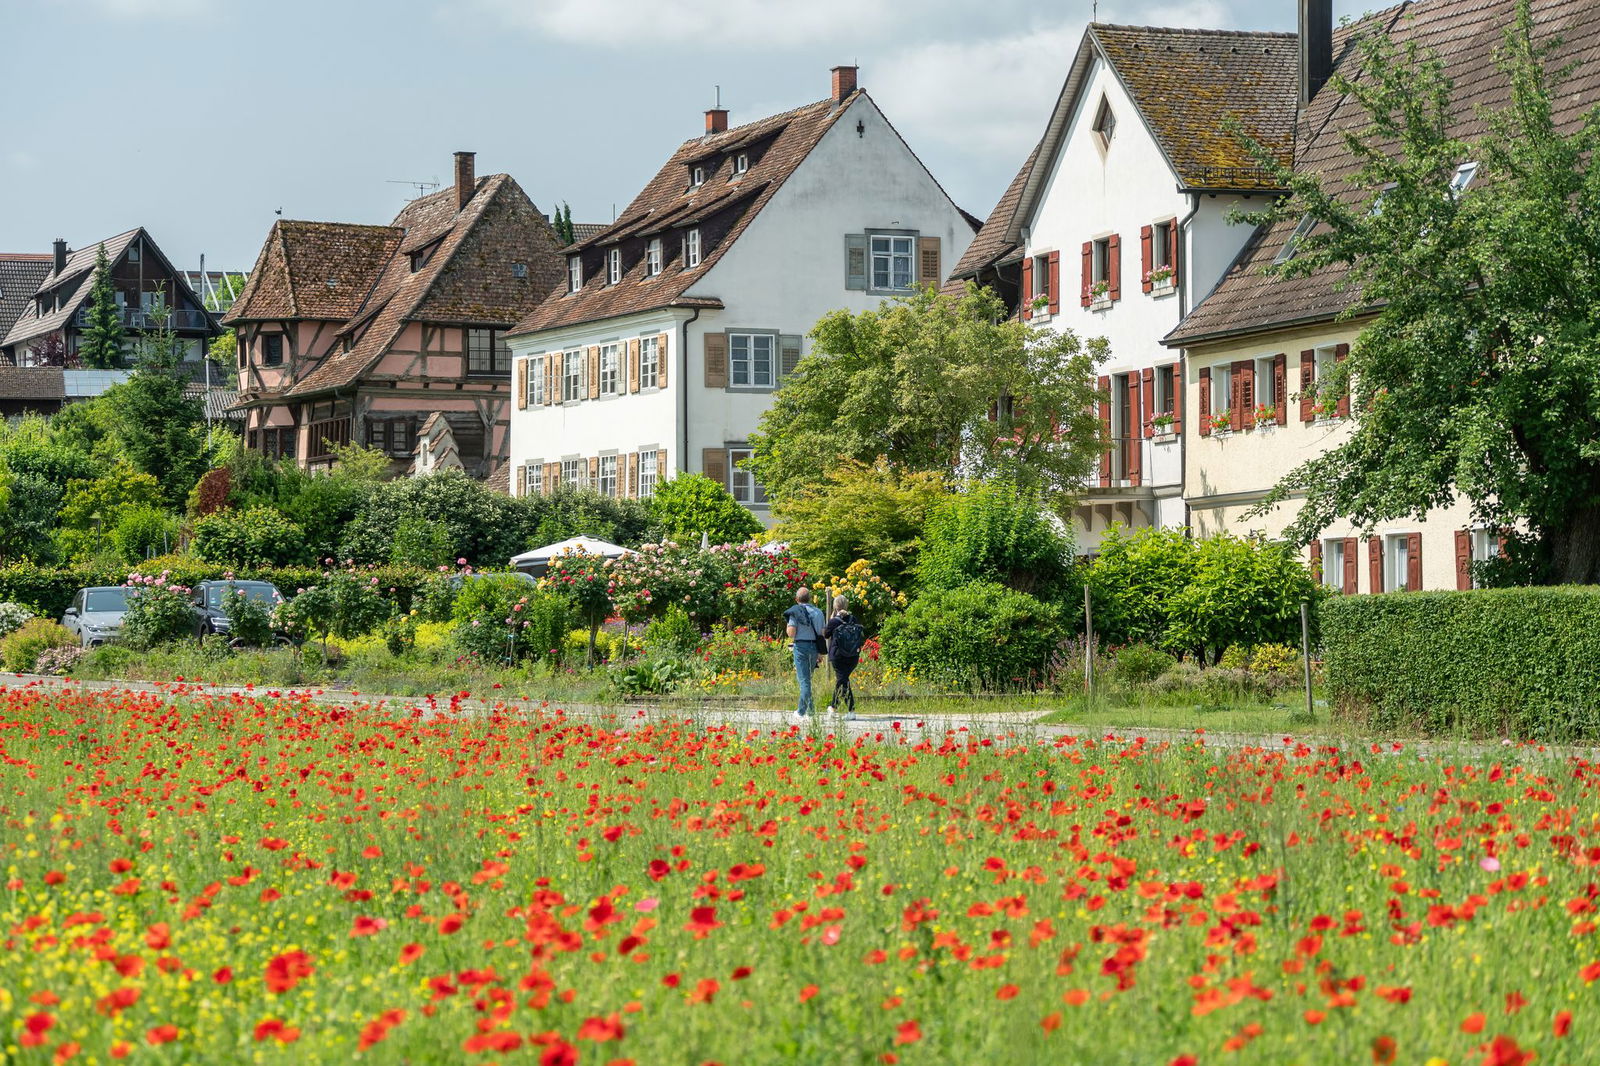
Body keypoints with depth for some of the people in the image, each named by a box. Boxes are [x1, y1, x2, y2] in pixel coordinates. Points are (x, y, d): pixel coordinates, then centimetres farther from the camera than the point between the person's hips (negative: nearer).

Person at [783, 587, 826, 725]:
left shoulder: (795, 612, -6)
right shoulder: (818, 613, 10)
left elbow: (791, 633, -12)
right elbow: (822, 634, 11)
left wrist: (787, 627, 10)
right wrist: (820, 653, 17)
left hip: (801, 646, -5)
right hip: (814, 648, 5)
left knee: (804, 680, -5)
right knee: (806, 679, 16)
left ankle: (805, 713, -8)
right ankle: (801, 711, 18)